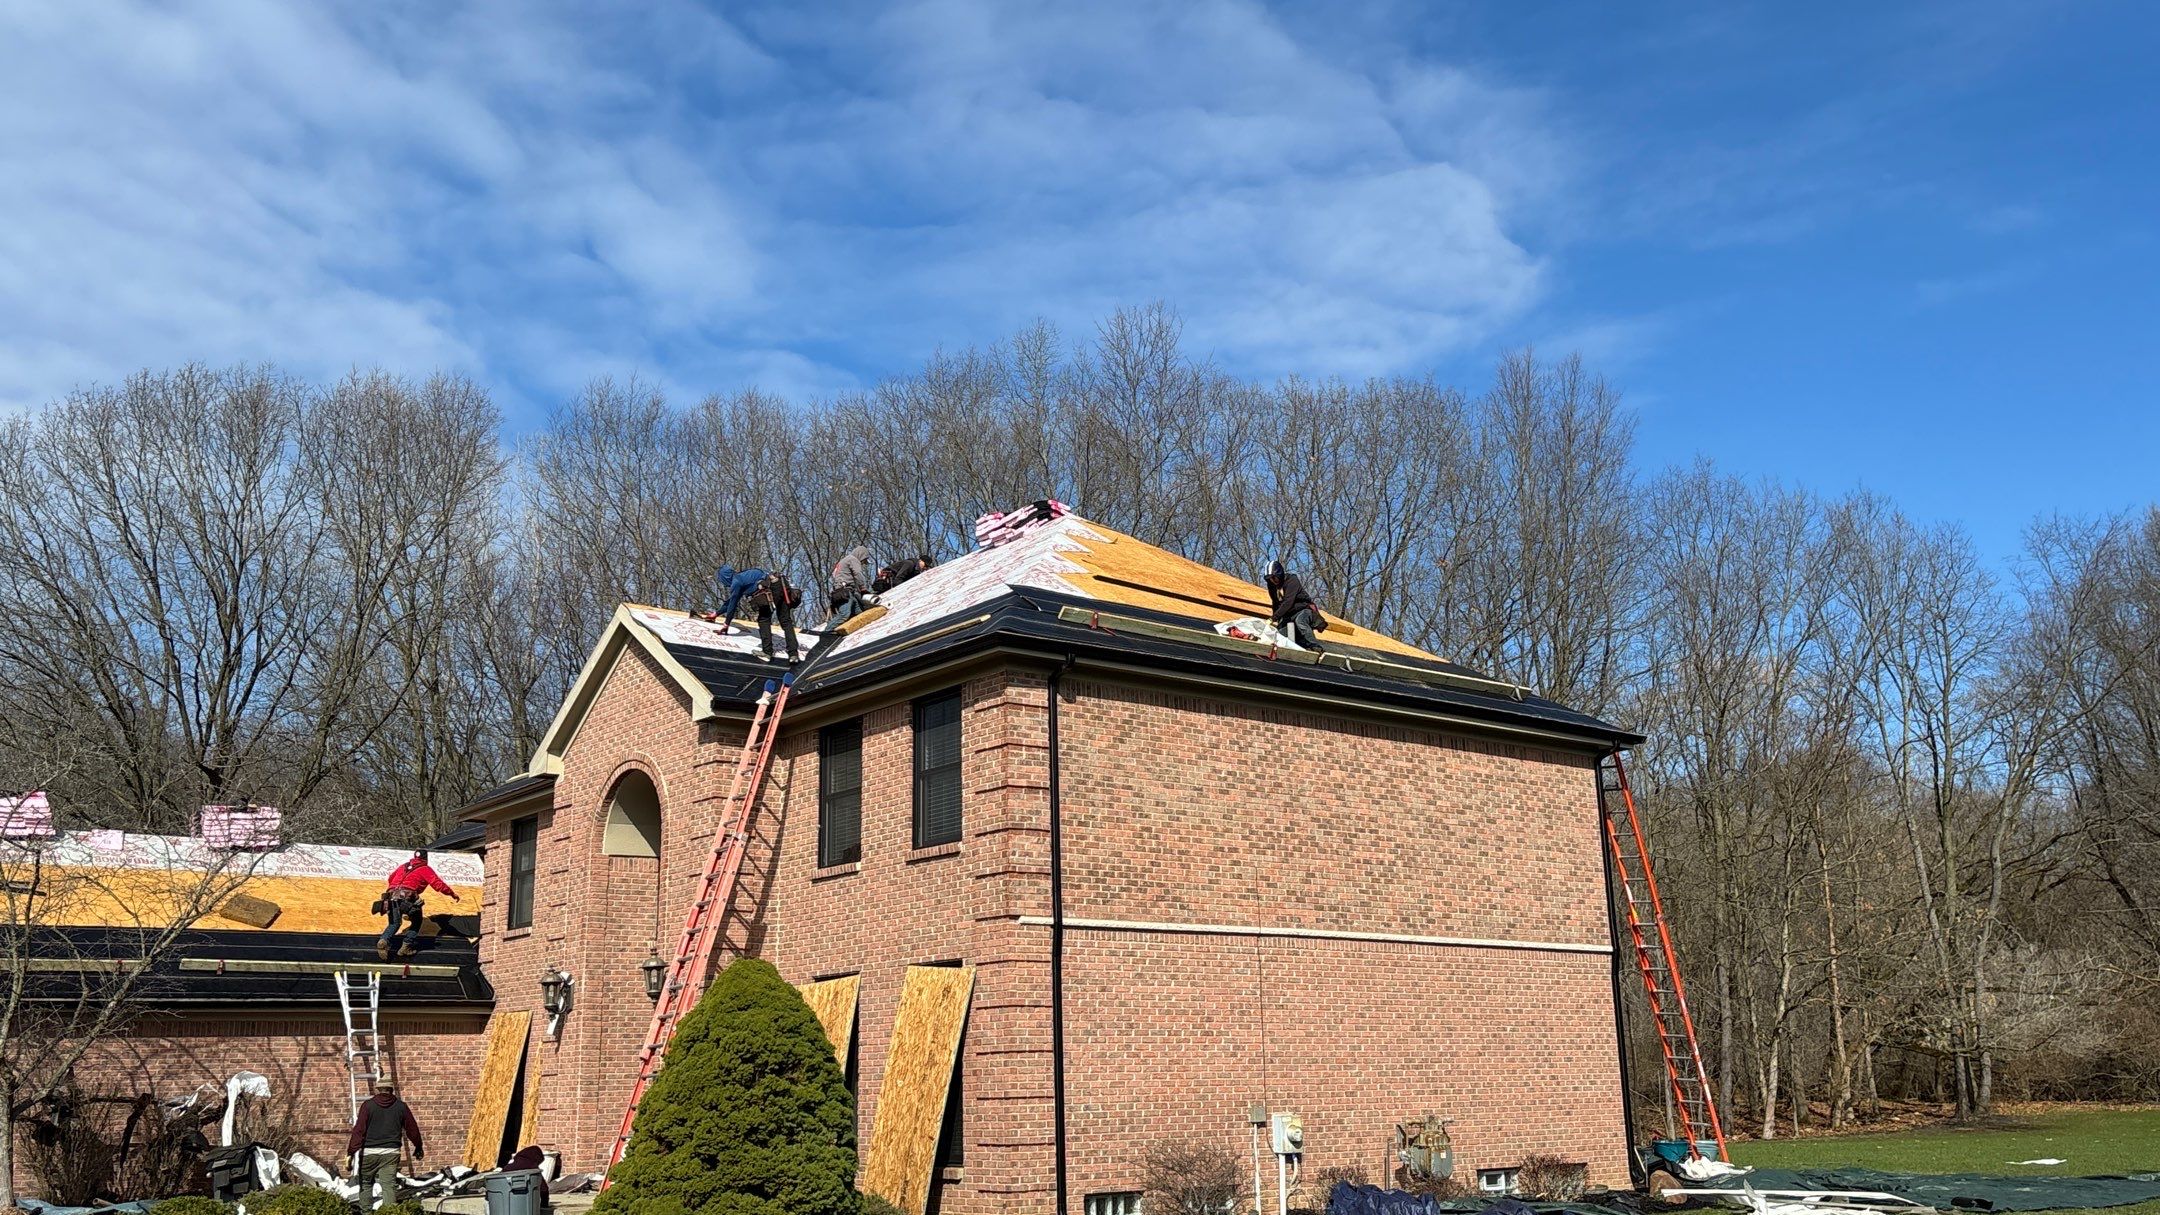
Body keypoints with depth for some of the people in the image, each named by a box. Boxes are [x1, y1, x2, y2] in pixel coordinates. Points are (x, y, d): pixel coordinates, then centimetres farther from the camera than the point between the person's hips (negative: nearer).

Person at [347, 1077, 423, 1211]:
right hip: (391, 1152, 1)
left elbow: (359, 1130, -9)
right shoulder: (400, 1106, 7)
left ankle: (365, 1210, 14)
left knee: (365, 1182, 16)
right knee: (389, 1184, -2)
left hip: (369, 1151, -1)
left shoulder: (368, 1105, 0)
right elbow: (412, 1129, 14)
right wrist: (418, 1148, 28)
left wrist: (352, 1150, -9)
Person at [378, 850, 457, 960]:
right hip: (407, 896, -5)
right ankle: (406, 946, 2)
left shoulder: (403, 866, 29)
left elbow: (391, 878, 42)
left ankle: (384, 940, -14)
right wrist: (453, 894, 14)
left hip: (391, 896, 5)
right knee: (416, 921, 16)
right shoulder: (425, 869, 13)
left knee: (393, 924, 15)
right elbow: (438, 884, 5)